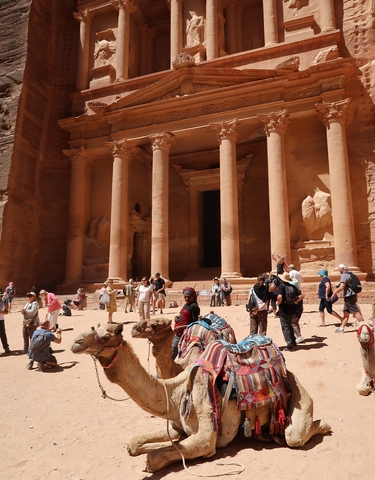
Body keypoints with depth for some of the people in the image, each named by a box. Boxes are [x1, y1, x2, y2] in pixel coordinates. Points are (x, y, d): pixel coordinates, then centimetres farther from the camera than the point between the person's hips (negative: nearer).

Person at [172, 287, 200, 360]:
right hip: (177, 334, 9)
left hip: (183, 335, -9)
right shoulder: (186, 305, 12)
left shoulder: (194, 307, -15)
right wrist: (177, 317, 4)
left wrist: (181, 327, -23)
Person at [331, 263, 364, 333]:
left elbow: (341, 287, -23)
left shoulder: (344, 275, -15)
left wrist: (334, 293, -13)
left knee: (355, 312, -6)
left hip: (349, 297, -10)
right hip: (350, 296, 10)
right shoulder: (349, 275, 17)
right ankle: (341, 328, 12)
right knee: (345, 313, 9)